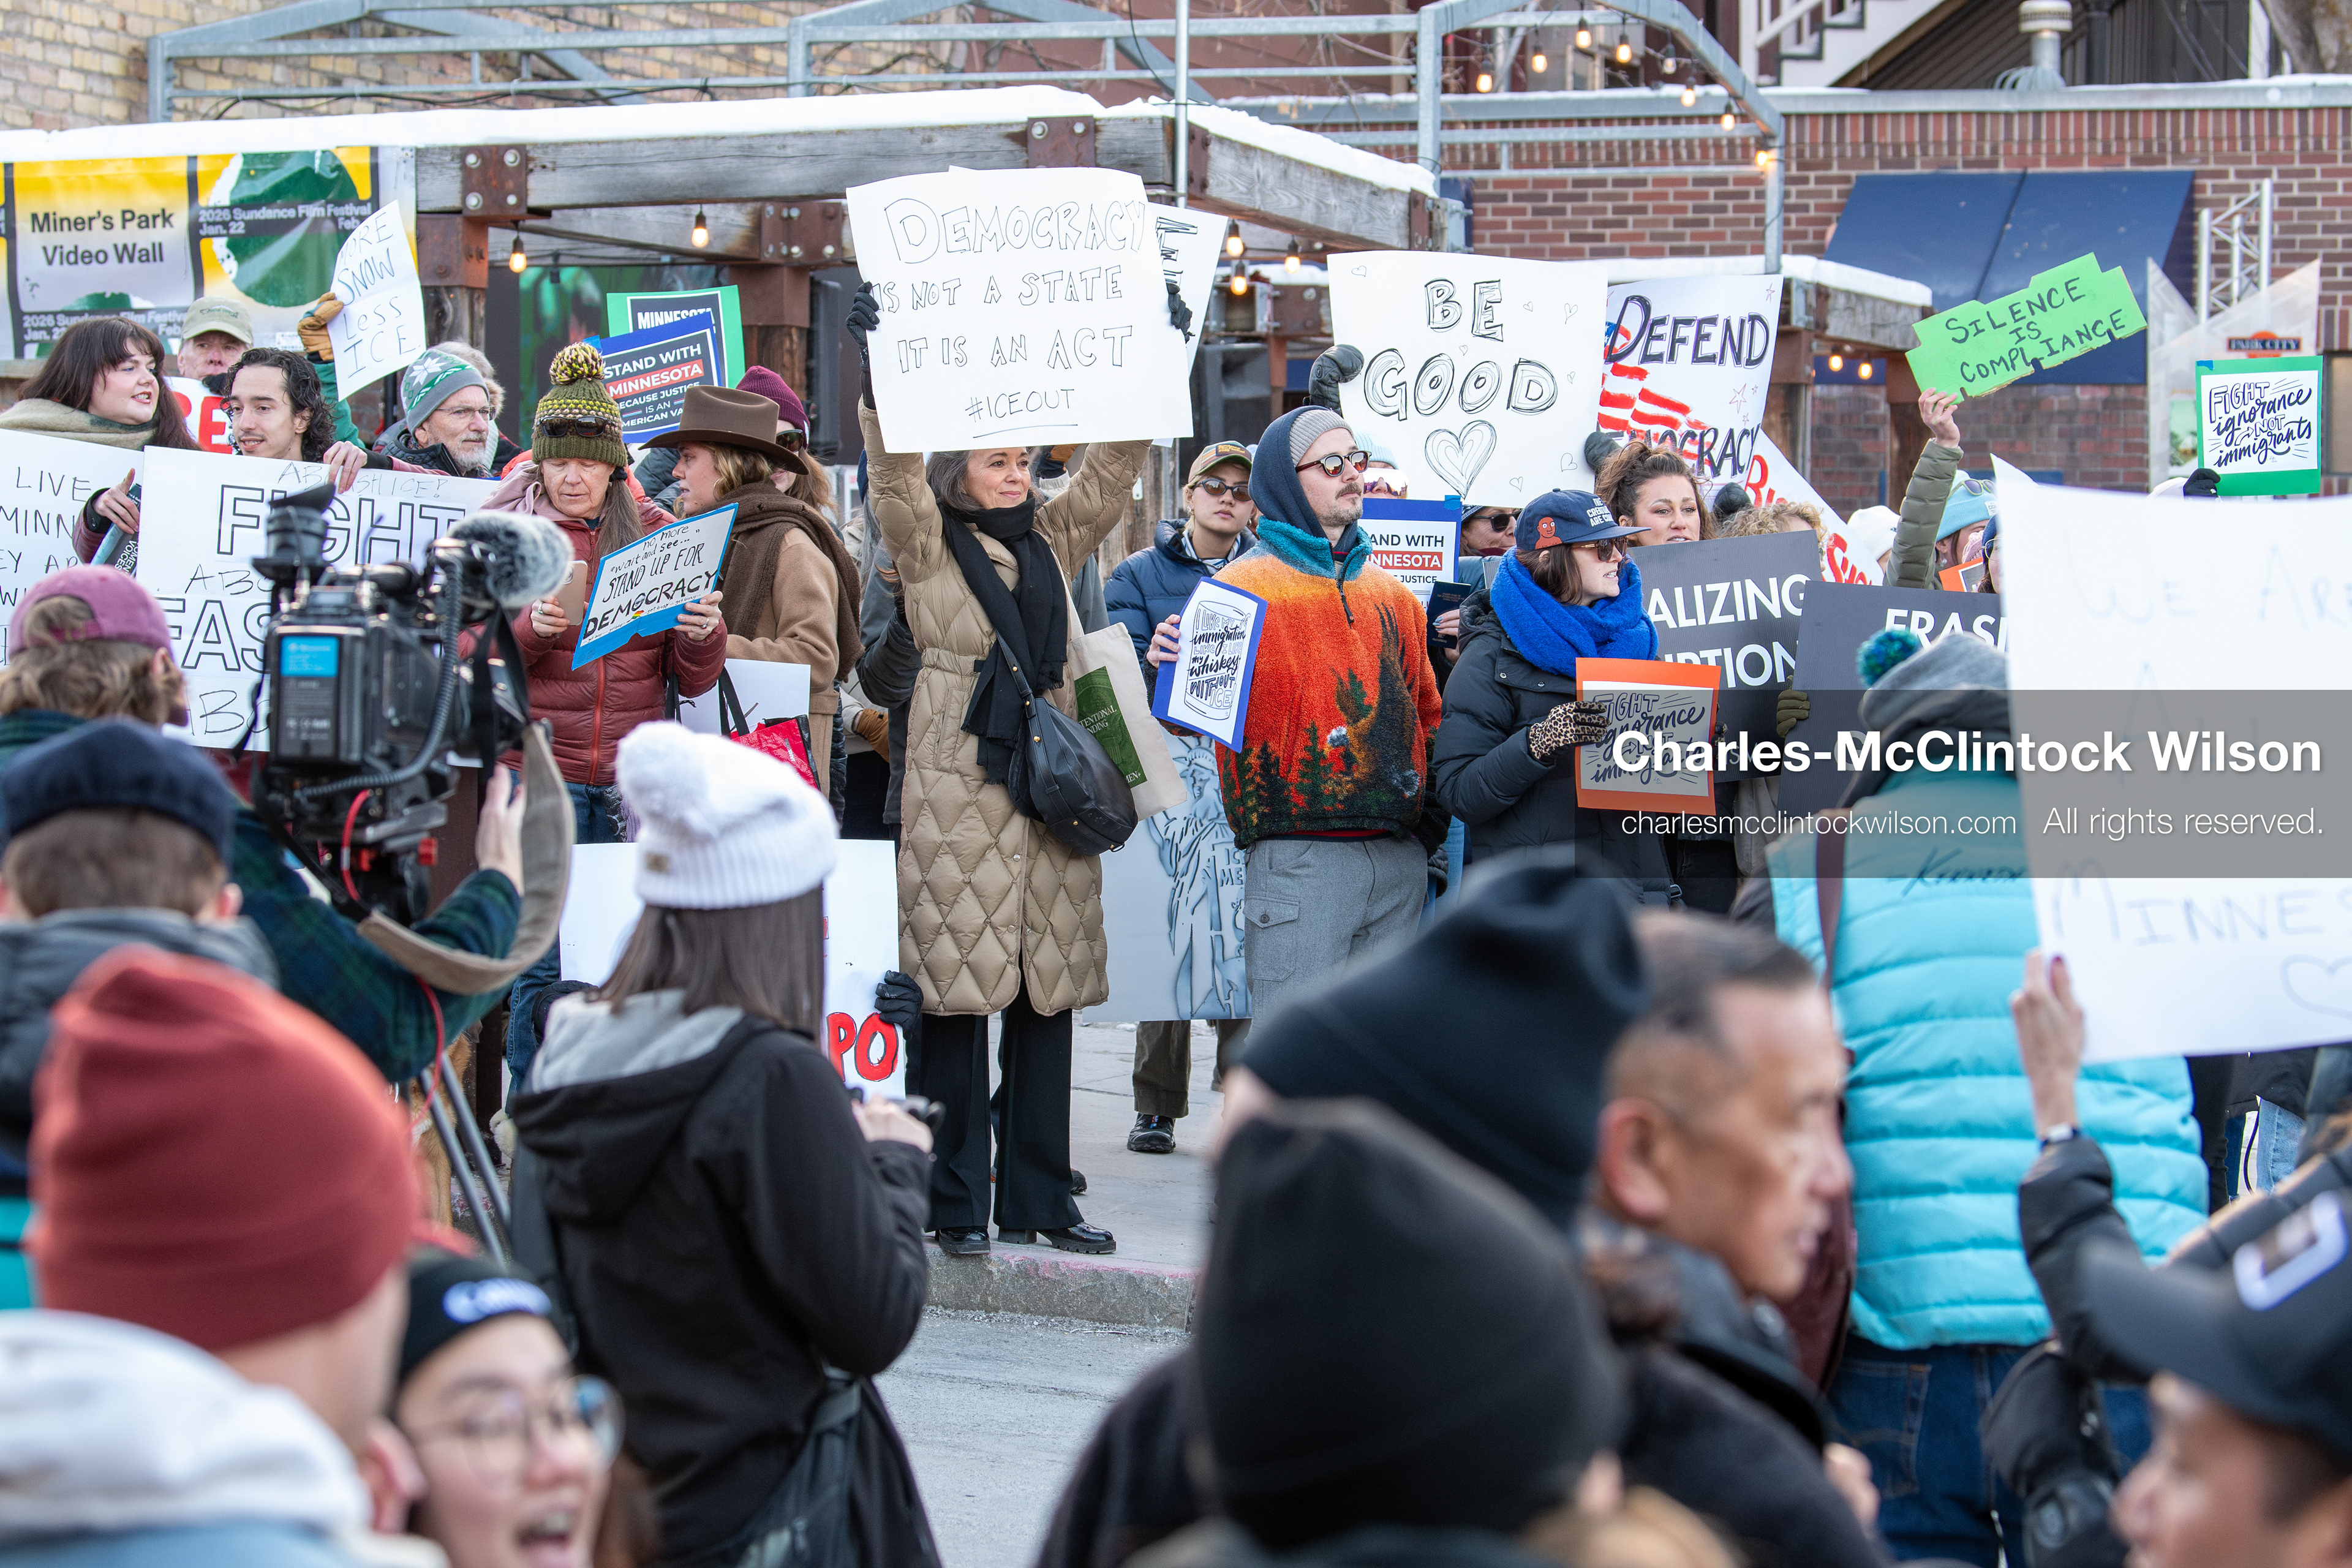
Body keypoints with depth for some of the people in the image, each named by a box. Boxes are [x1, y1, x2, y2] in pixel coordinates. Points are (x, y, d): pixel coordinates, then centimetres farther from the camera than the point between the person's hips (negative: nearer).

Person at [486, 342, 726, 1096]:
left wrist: (704, 633, -11)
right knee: (544, 963, -5)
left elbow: (693, 680, 10)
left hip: (636, 779, 2)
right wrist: (530, 629, -18)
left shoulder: (654, 533, 11)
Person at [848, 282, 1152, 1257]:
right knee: (958, 991, -4)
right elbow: (896, 470, -14)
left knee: (1048, 992, 7)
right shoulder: (926, 546, 1)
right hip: (959, 790, -5)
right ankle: (957, 1203, 4)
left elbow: (1115, 462, 11)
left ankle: (1039, 1199, 14)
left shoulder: (1054, 541, 14)